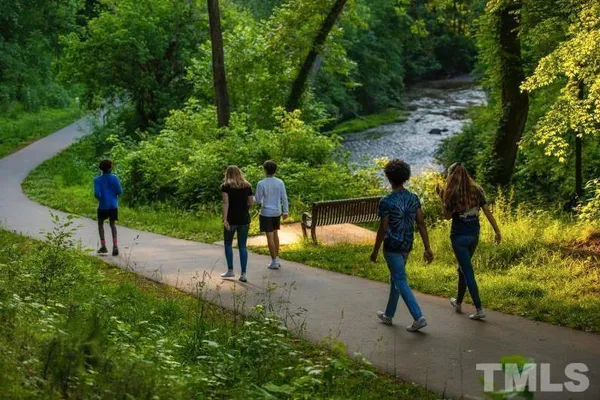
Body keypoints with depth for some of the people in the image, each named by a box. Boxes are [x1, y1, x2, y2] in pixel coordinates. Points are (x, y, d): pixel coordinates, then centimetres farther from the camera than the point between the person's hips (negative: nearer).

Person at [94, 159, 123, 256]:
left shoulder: (97, 180, -7)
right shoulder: (114, 178, -4)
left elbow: (96, 193, -15)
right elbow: (120, 192, -7)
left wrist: (100, 198, 6)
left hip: (103, 205, -1)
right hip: (113, 205, 1)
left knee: (100, 223, 19)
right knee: (112, 224, 15)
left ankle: (103, 246, 9)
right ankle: (115, 245, -6)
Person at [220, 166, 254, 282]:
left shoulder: (226, 186, -3)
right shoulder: (247, 186, 7)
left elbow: (225, 203, -14)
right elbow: (251, 203, 8)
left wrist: (225, 219, -18)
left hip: (231, 219, -3)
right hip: (244, 219, 3)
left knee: (228, 244, 15)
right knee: (243, 246, 5)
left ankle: (230, 270, 15)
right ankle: (243, 274, 0)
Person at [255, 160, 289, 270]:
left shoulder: (261, 184, -14)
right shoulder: (280, 182, -3)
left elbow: (258, 200, -10)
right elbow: (284, 198, 0)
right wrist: (286, 211, 9)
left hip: (266, 213, -4)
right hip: (277, 212, 4)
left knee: (270, 237, 1)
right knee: (275, 234, 19)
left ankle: (274, 262, 4)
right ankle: (277, 258, 24)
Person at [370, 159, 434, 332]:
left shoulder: (386, 202, -16)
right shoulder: (414, 198, 0)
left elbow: (383, 229, -14)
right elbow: (421, 224, 0)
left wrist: (375, 251, -3)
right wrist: (427, 248, 3)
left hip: (392, 247, -6)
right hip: (407, 246, 7)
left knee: (401, 282, -3)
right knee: (395, 279, 20)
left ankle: (419, 318, -12)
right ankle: (388, 315, 32)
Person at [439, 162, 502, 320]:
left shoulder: (452, 194, -12)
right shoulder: (476, 190, 1)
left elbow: (448, 216, -5)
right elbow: (487, 212, 0)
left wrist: (442, 199, 1)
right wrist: (497, 231, 4)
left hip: (459, 237, -6)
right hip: (474, 236, 6)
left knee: (467, 271, -3)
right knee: (463, 267, 23)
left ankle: (479, 309, -9)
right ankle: (458, 302, 37)